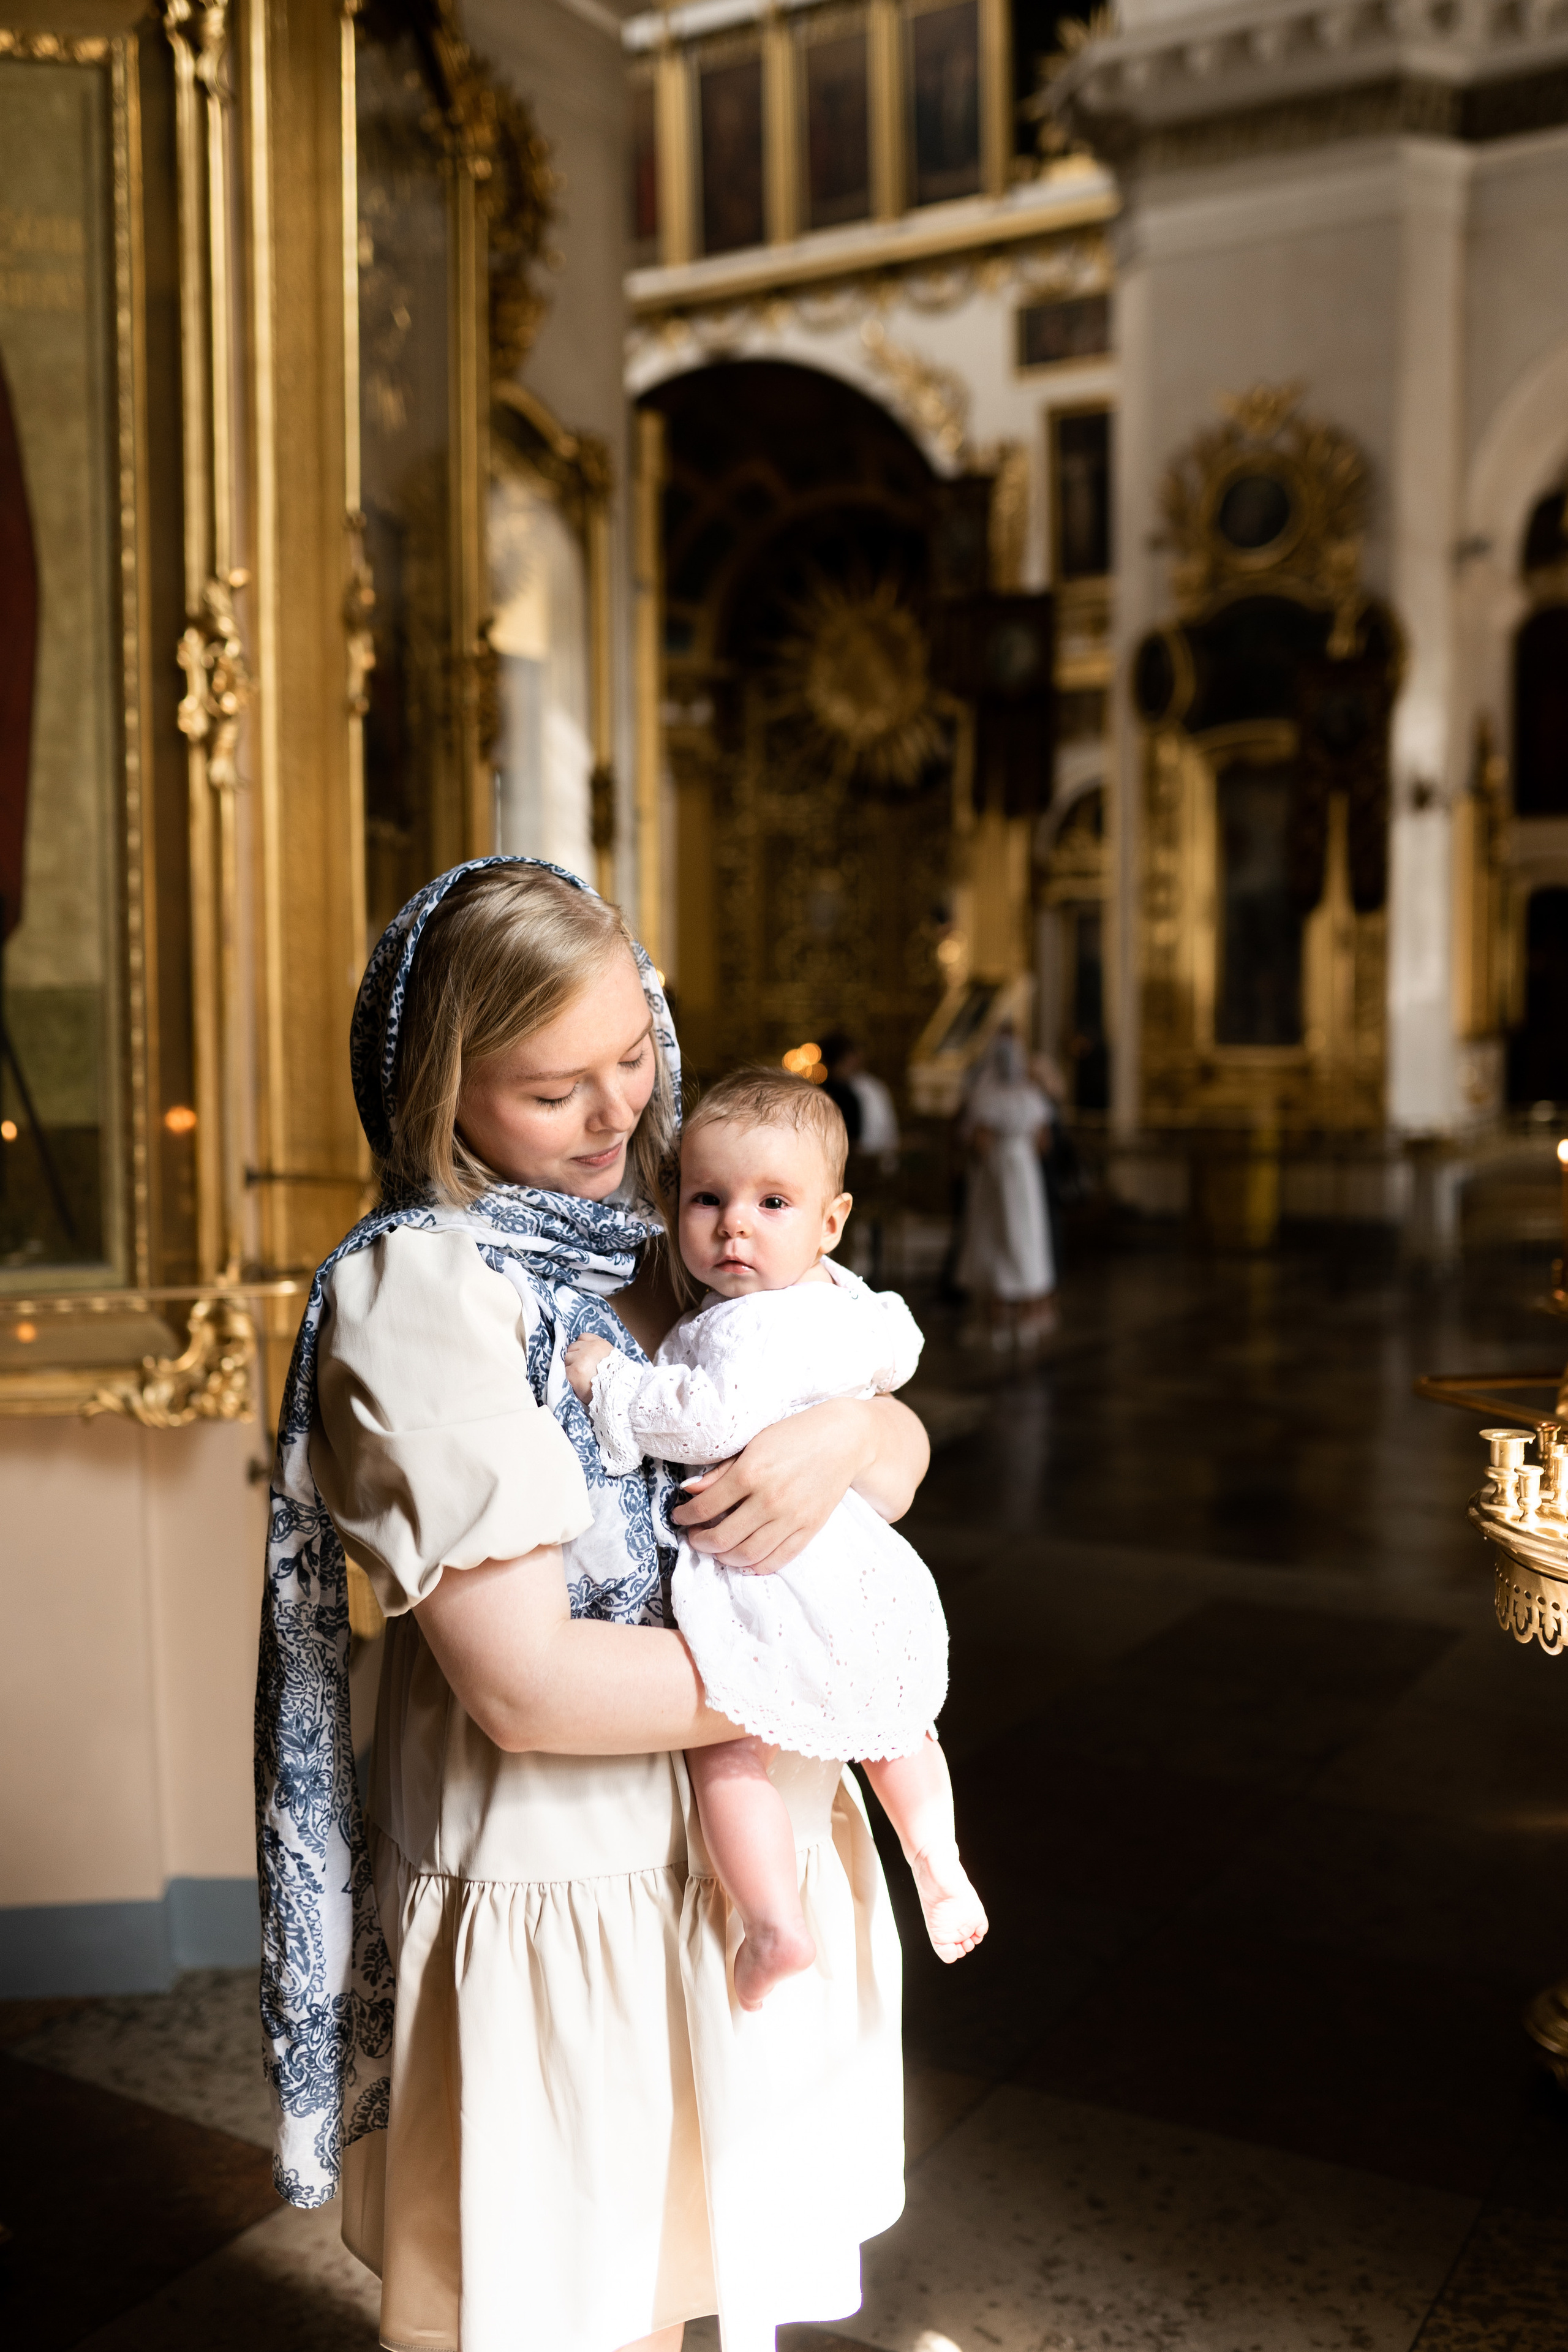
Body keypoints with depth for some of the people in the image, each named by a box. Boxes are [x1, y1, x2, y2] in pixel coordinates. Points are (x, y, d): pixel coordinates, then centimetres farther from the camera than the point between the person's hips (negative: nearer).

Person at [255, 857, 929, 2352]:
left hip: (732, 1853, 6)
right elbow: (527, 1687, -25)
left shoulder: (670, 1235, 2)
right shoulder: (418, 1291, -20)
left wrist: (850, 1434, -19)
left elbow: (904, 1447, 5)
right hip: (555, 1902, -6)